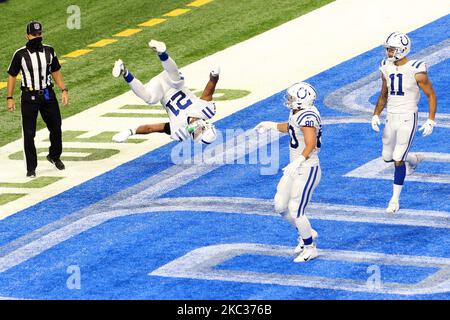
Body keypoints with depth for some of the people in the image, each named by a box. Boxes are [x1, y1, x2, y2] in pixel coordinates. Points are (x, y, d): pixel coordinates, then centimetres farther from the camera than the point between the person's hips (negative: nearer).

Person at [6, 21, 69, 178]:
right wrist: (9, 98, -4)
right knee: (29, 134, -1)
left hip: (48, 95, 3)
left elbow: (56, 71, 11)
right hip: (29, 98, -3)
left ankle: (54, 156, 37)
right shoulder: (20, 54, -9)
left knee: (56, 128, 10)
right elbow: (12, 75, -2)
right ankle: (31, 168, 9)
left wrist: (64, 90, 2)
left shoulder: (49, 51, 1)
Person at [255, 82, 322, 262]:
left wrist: (298, 162, -46)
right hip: (295, 169, 10)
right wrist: (271, 125, 33)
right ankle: (306, 234, 33)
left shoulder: (307, 117, -25)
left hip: (307, 170, -10)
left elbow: (311, 144, -36)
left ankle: (310, 249, 15)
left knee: (296, 211, -4)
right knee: (280, 206, 13)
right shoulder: (296, 113, 5)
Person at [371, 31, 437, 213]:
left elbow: (431, 95, -8)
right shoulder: (386, 68, 2)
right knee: (387, 157, 15)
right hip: (391, 118, 7)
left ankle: (395, 200, 0)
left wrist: (431, 121, -13)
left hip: (408, 118, -6)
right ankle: (415, 159, 45)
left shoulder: (415, 71, -16)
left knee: (398, 160, -10)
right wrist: (376, 115, 5)